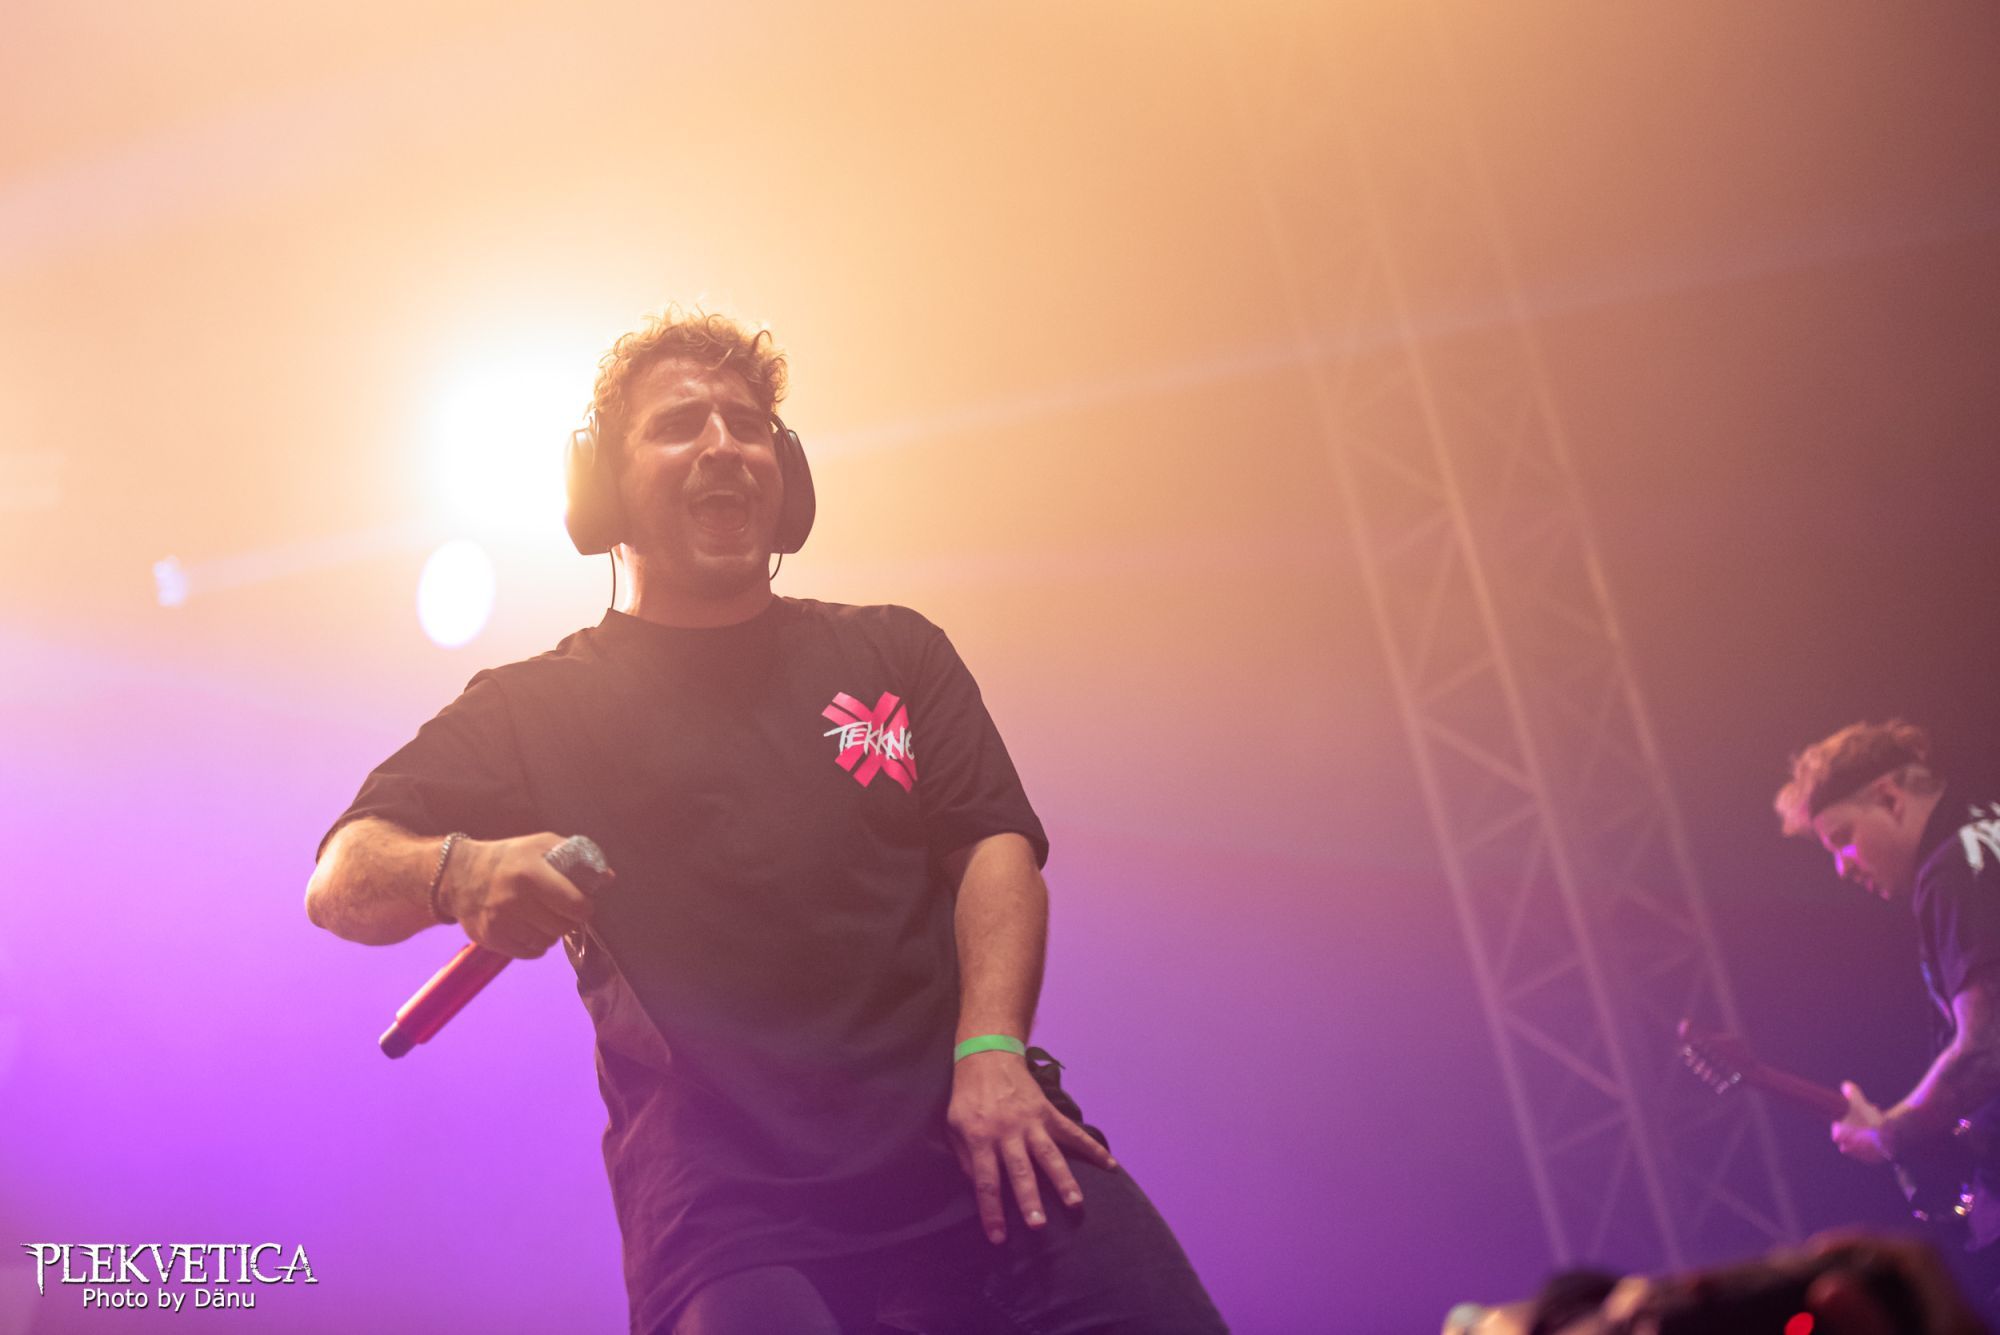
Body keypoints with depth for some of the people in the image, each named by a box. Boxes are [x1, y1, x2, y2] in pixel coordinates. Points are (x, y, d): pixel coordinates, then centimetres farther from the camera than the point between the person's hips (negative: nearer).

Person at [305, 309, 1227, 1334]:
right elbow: (340, 884, 7)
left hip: (966, 1148, 2)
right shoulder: (538, 707, 15)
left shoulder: (891, 654, 21)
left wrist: (992, 1051, -9)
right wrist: (459, 872, -18)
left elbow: (995, 845, 9)